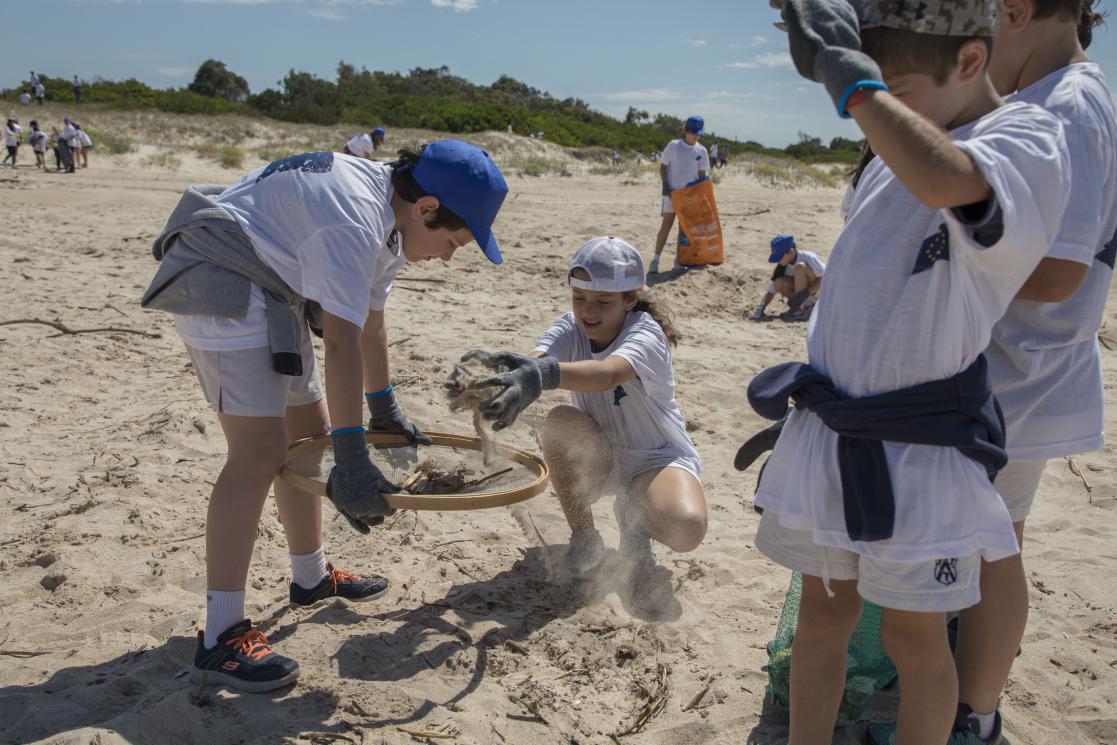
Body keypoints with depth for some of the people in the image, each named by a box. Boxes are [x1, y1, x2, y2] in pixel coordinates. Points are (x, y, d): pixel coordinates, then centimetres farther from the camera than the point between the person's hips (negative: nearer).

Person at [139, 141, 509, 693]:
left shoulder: (387, 218, 7)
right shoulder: (354, 219, -27)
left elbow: (370, 321, 15)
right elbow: (341, 342, -33)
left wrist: (384, 410, 22)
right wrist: (351, 461, -34)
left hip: (270, 291, 11)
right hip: (220, 284, -11)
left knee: (309, 432, 14)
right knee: (261, 452, -19)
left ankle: (311, 578, 31)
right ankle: (221, 638, -15)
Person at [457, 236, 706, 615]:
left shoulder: (646, 333, -23)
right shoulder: (571, 328, -9)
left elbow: (608, 374, -47)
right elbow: (535, 362, -31)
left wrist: (544, 373, -66)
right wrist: (496, 367, -55)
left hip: (659, 458, -3)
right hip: (599, 459, 4)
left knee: (687, 529, -35)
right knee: (560, 421, -31)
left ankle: (635, 521, 4)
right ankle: (584, 537, -8)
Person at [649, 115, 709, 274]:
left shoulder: (701, 151, 3)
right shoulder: (673, 146, -3)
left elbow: (702, 174, 7)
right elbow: (663, 167, 2)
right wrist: (665, 186, -8)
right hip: (672, 192, -3)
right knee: (666, 225, -8)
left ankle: (680, 258, 16)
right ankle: (655, 260, -9)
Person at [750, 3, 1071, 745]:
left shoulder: (1031, 141, -13)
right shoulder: (897, 153, 10)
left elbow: (944, 180, -39)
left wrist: (844, 70, -29)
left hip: (921, 447, -6)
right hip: (830, 430, 7)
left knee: (913, 635, 7)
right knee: (824, 609, 15)